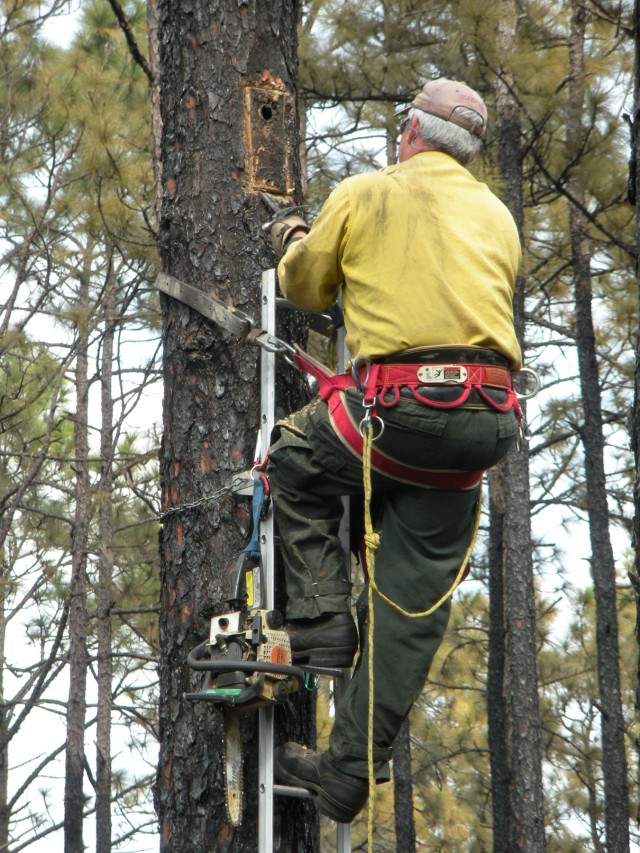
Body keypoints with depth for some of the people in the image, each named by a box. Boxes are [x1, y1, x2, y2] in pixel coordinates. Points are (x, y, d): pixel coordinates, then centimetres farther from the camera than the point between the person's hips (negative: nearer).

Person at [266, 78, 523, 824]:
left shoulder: (364, 194, 8)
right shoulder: (496, 217, 20)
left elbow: (306, 289, 19)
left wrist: (295, 245, 42)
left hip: (398, 403, -4)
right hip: (487, 417, 4)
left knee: (293, 462, 26)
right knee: (414, 602, 8)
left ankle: (321, 621, 12)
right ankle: (351, 769, 11)